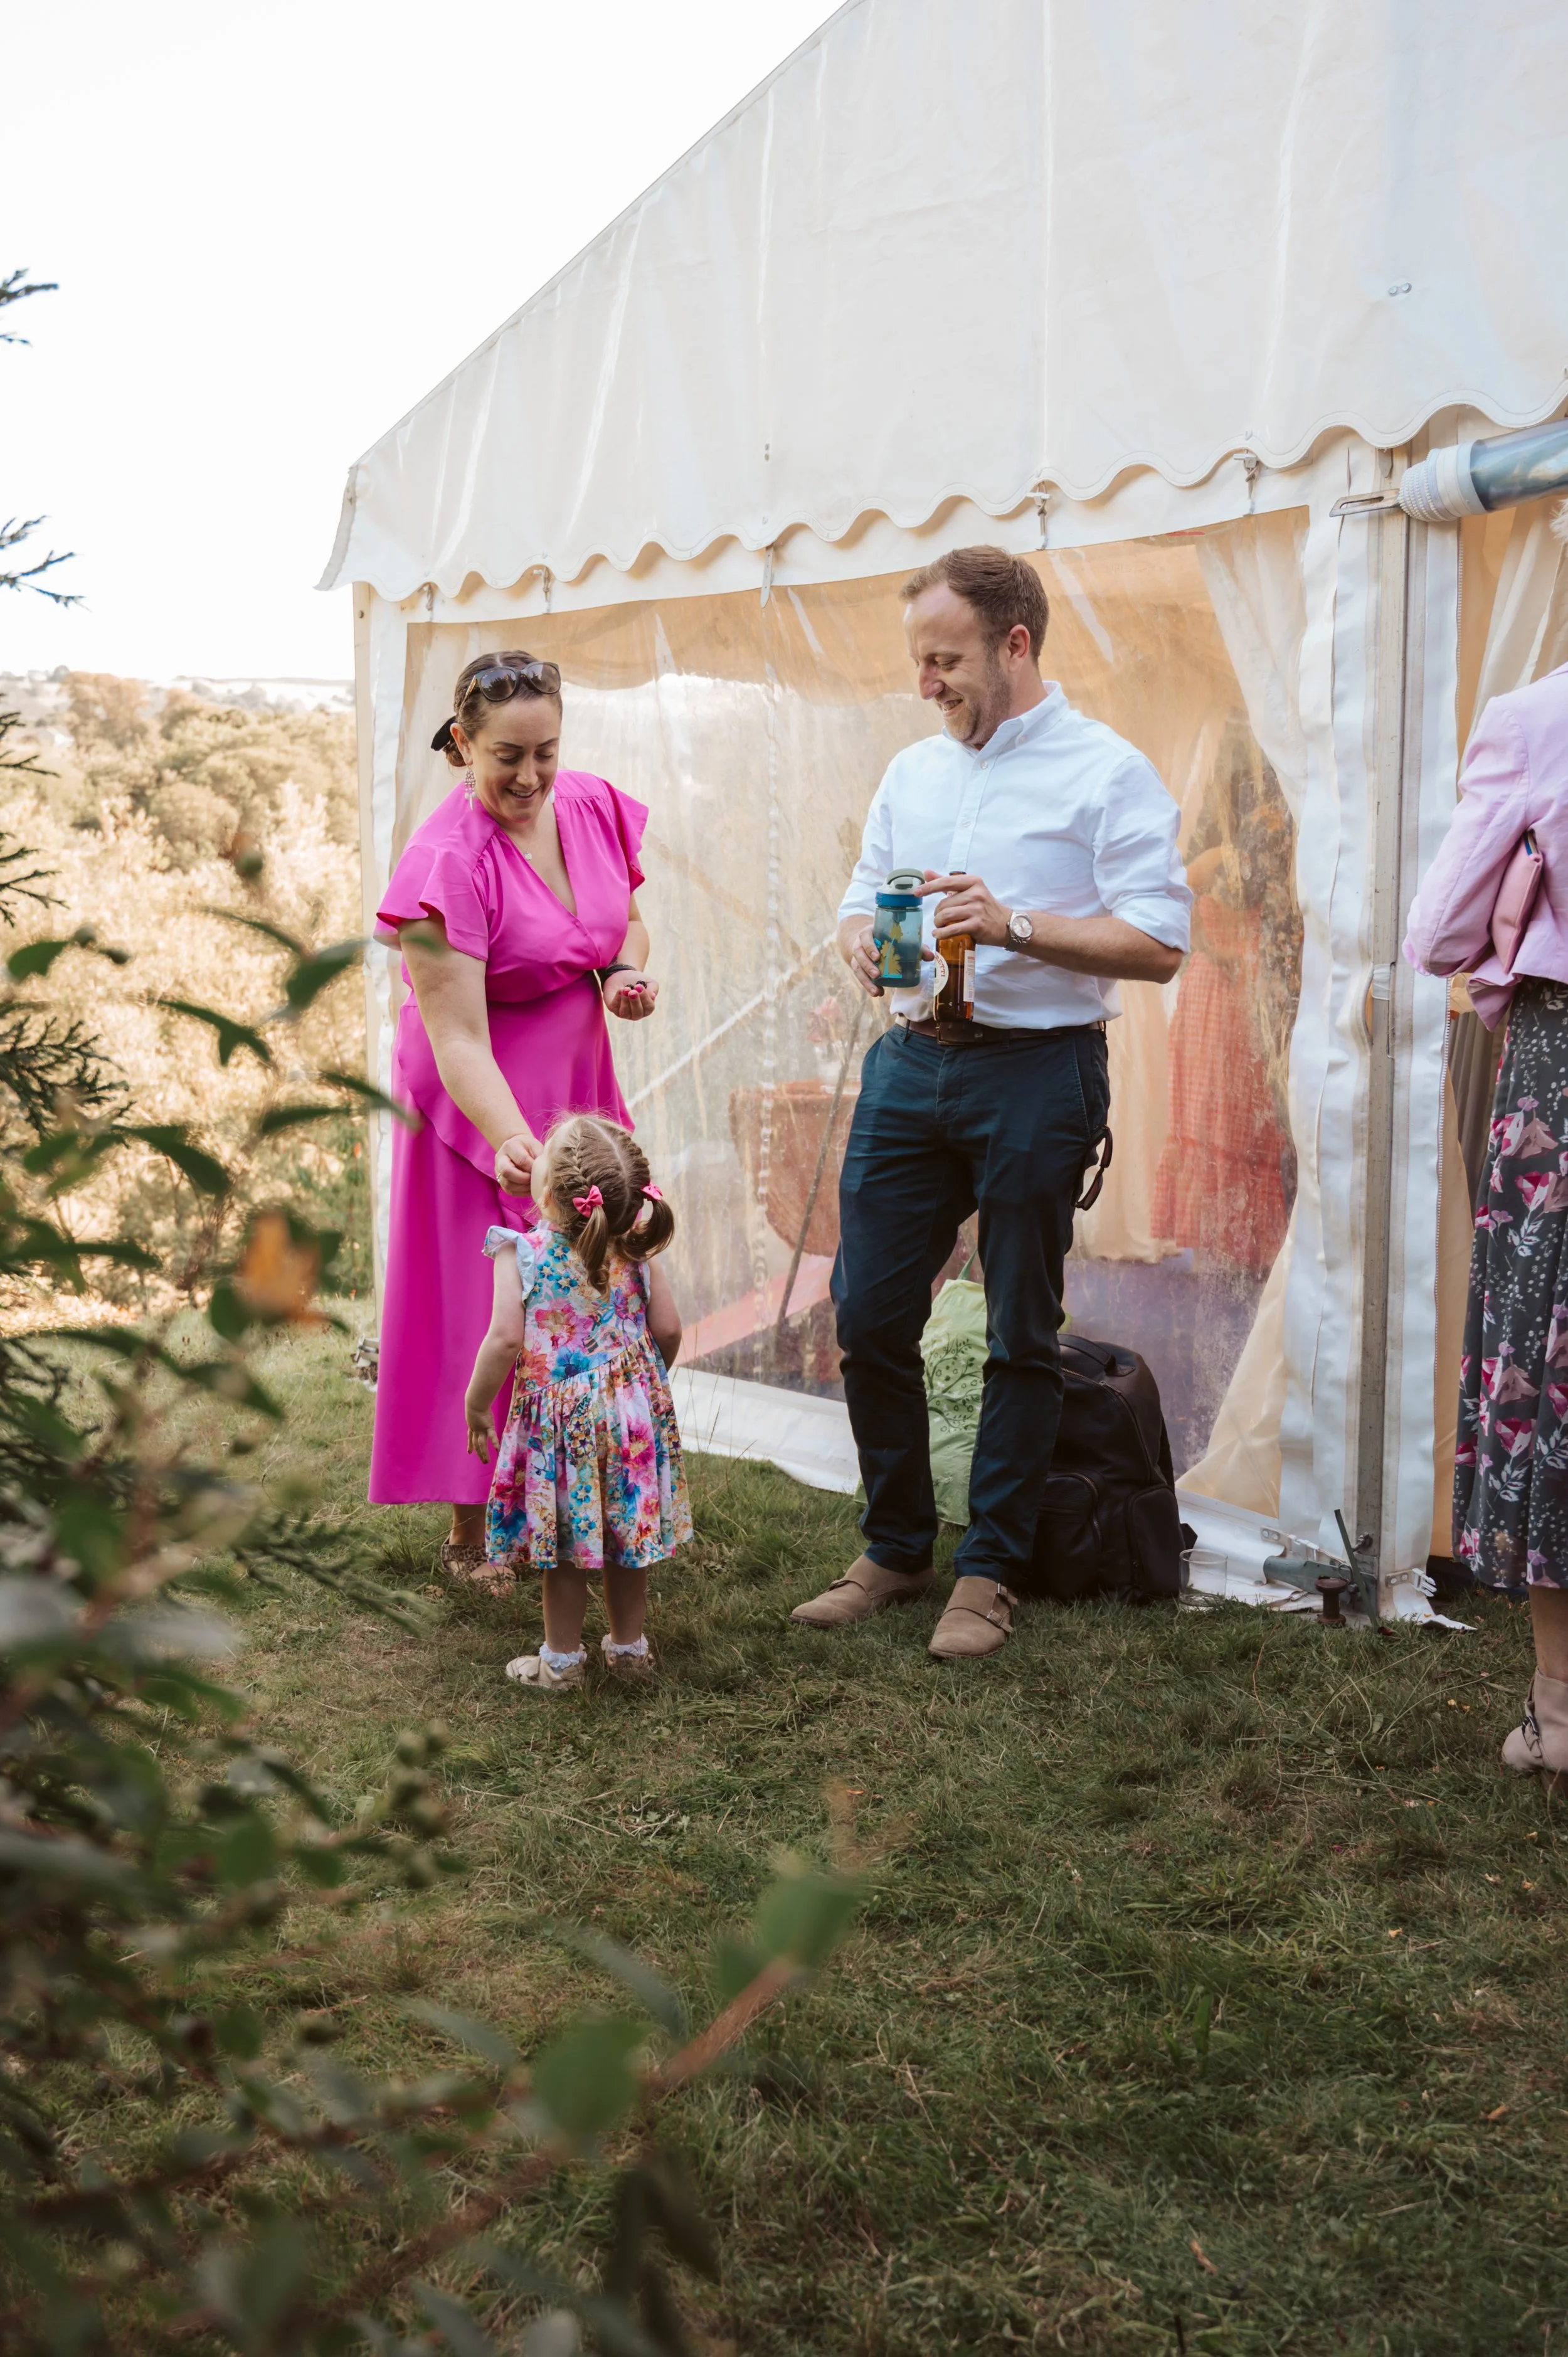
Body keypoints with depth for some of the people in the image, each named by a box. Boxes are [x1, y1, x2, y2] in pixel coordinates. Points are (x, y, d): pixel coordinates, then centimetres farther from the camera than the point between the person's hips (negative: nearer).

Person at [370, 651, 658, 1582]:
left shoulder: (597, 807, -4)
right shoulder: (447, 861, -23)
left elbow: (629, 918, 16)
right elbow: (458, 1041, -27)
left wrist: (628, 972, -7)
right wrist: (514, 1141, -43)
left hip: (580, 1088, 6)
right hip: (484, 1109, -6)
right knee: (486, 1314, 0)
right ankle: (472, 1532, 14)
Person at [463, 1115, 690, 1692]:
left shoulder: (521, 1254, -13)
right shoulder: (634, 1252, -2)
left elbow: (505, 1340, -19)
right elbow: (668, 1329, -1)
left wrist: (476, 1404, -4)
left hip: (558, 1419, -3)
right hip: (633, 1408, 3)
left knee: (564, 1541, 9)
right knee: (625, 1533, 16)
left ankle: (561, 1658, 20)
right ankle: (629, 1646, 29)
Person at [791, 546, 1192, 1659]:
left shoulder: (1108, 773, -5)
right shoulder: (913, 772, 15)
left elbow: (1159, 944, -12)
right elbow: (863, 894, 23)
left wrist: (1016, 925, -22)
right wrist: (862, 938, 0)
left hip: (1036, 1073, -6)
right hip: (911, 1061, 6)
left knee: (1021, 1336, 3)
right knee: (869, 1315, 6)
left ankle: (990, 1571, 16)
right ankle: (895, 1549, 22)